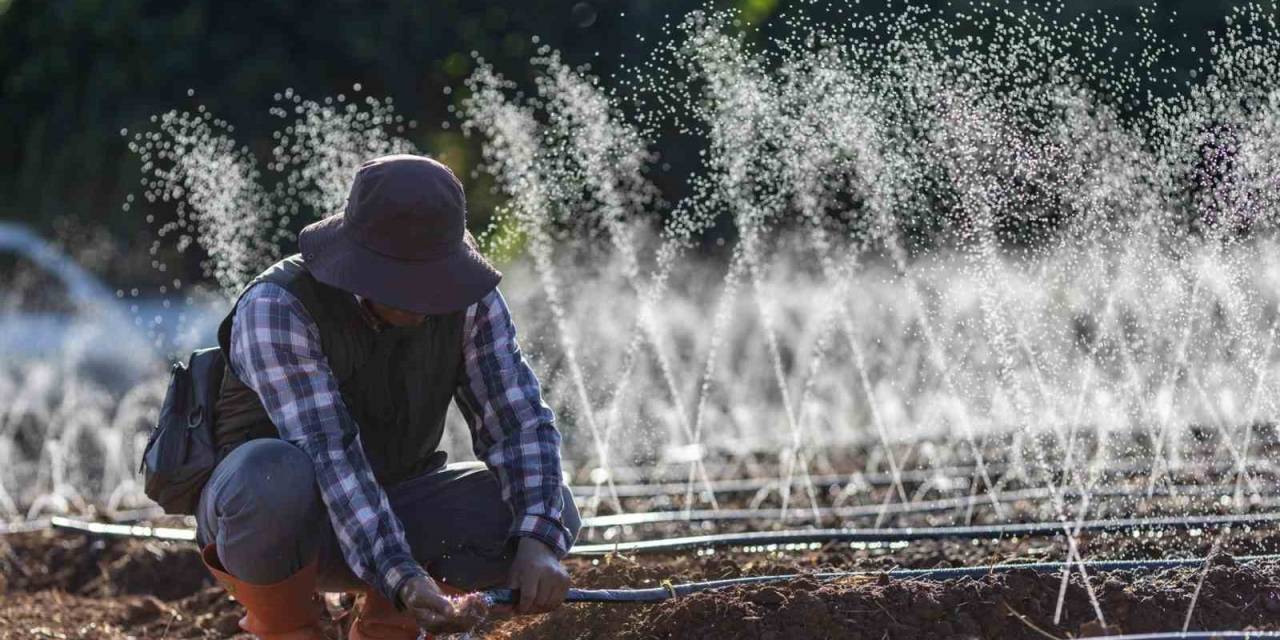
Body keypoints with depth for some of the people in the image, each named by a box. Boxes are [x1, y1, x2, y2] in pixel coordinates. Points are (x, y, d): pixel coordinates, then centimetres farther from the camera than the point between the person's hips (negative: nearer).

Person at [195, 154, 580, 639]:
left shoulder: (468, 300, -11)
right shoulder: (276, 307, -26)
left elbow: (518, 421, -16)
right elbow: (329, 455, -34)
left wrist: (539, 543, -35)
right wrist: (402, 579, -46)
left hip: (388, 512, 5)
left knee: (550, 510, -19)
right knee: (273, 473, -40)